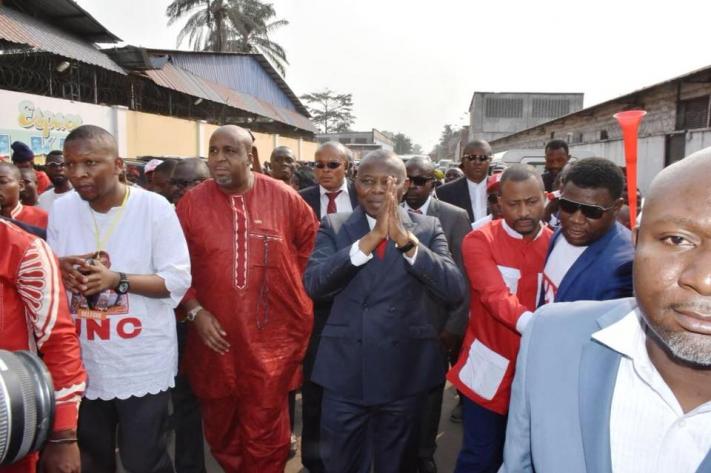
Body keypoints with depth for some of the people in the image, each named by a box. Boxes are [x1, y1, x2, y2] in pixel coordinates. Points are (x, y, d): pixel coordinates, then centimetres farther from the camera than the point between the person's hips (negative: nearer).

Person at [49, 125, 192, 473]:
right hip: (82, 363, 5)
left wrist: (117, 279, -25)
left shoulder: (154, 207, -13)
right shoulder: (61, 209, 1)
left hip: (143, 364, -4)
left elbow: (178, 280, -14)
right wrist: (59, 268, -15)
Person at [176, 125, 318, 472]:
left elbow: (311, 243, 11)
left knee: (265, 435, 8)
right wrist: (195, 311, -8)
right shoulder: (191, 203, -3)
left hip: (272, 339, -1)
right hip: (215, 339, 2)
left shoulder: (284, 197, -3)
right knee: (220, 431, 18)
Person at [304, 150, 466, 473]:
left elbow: (454, 291, -13)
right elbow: (314, 284, -15)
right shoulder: (334, 226, 0)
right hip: (345, 372, 0)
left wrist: (406, 240, -24)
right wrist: (371, 238, -23)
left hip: (405, 372, 0)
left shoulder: (427, 229, 0)